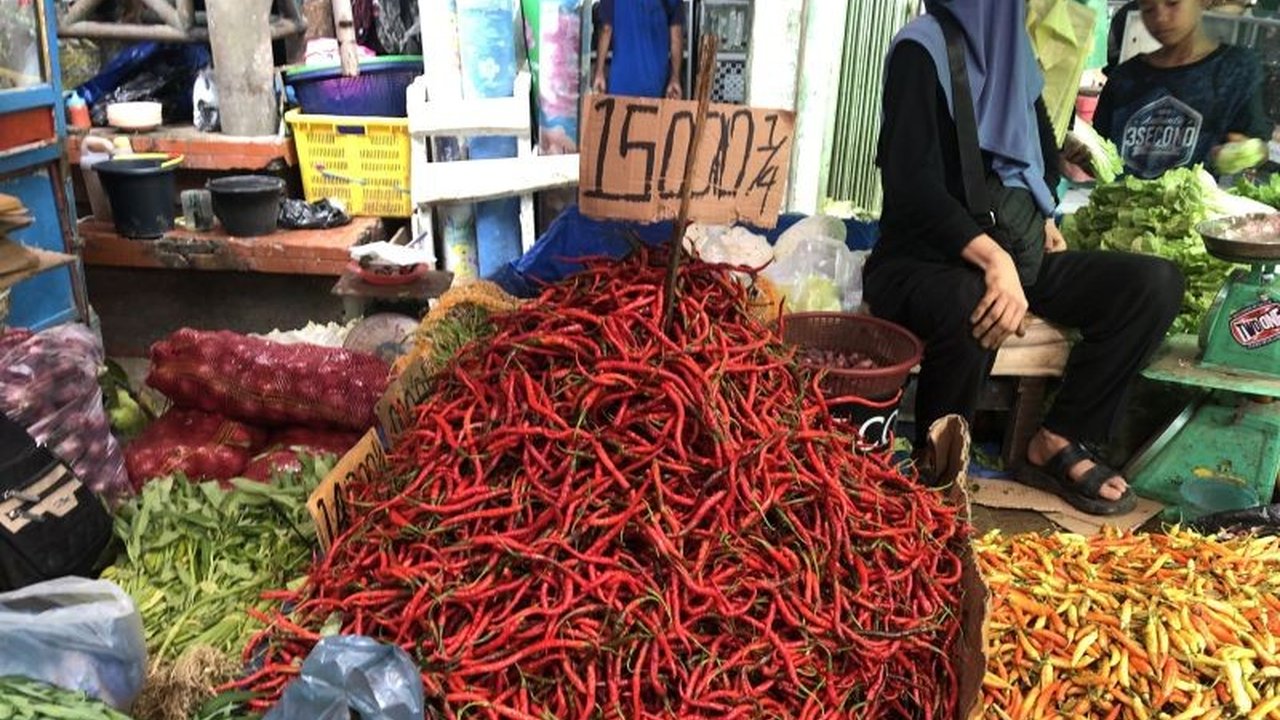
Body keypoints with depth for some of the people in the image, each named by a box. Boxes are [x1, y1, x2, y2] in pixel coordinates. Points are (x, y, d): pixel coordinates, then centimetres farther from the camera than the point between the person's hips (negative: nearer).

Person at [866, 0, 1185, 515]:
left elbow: (1043, 157, 27)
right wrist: (993, 257, -33)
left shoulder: (1014, 49, 15)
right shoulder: (922, 48, -9)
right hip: (924, 261, -7)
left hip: (1018, 254, 8)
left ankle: (1056, 444, -5)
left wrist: (1043, 218, 9)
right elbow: (912, 181, -22)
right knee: (970, 306, -40)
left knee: (1156, 282, -9)